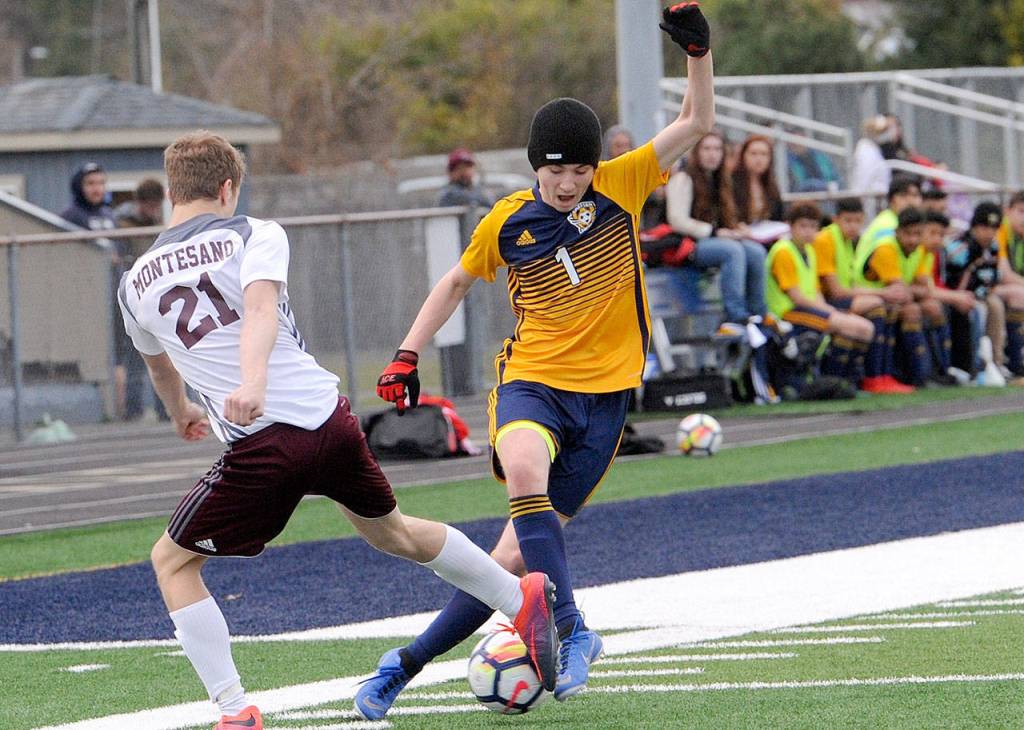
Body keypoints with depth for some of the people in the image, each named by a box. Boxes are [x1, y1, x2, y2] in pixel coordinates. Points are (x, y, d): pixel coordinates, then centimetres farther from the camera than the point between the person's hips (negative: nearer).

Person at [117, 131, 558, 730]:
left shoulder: (136, 285, 13)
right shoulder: (255, 235, 7)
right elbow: (260, 306, -16)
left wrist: (181, 414, 58)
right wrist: (253, 379, -34)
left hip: (261, 449, -1)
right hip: (331, 421, 2)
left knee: (173, 562, 14)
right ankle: (525, 601, 39)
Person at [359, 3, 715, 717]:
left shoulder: (621, 187, 0)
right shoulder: (508, 221, 1)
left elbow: (695, 123, 0)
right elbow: (458, 283, 17)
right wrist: (408, 355, 9)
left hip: (604, 392, 0)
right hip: (531, 380, 0)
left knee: (518, 557, -3)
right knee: (524, 473, -37)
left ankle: (410, 661, 11)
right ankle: (572, 631, -33)